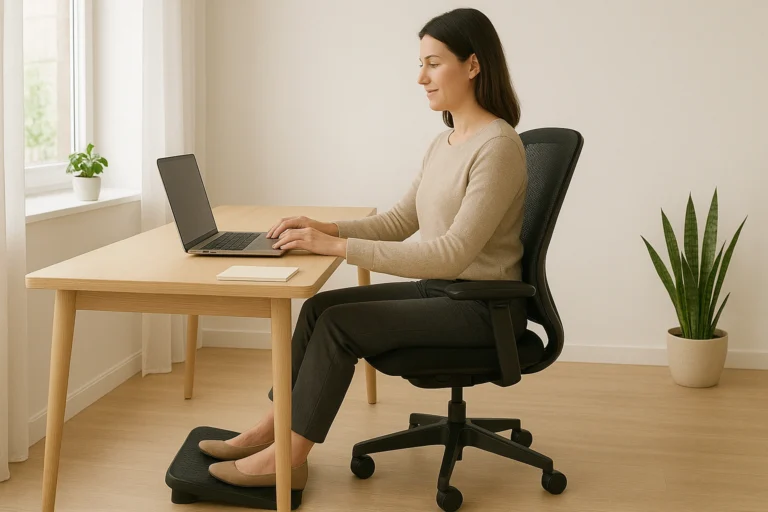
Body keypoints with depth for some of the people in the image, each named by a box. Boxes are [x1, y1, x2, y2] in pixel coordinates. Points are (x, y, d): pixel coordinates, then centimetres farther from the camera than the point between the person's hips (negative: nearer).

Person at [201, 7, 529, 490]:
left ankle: (288, 458, -4)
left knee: (338, 324, -16)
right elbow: (399, 222, 12)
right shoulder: (444, 143, 9)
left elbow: (453, 253, -27)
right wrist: (325, 228, -5)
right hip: (440, 289, 8)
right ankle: (274, 427, 6)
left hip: (481, 306, -8)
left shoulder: (497, 146, -20)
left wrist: (337, 246, -28)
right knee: (320, 305, -2)